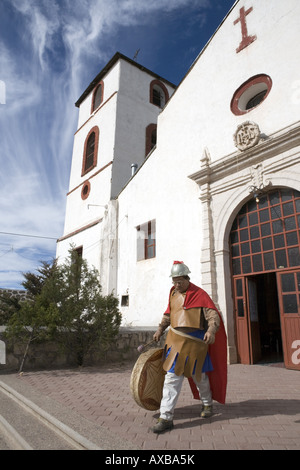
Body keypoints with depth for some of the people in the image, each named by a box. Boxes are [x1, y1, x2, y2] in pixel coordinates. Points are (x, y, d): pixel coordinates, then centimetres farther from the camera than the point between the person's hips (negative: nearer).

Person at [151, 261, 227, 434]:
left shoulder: (199, 294, -9)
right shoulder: (173, 293, 8)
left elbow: (213, 315, -14)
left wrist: (211, 330, -31)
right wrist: (160, 329, 14)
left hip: (194, 341, -4)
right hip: (175, 339, 4)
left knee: (198, 375, 14)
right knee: (172, 377, 0)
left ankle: (207, 404, 42)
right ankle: (166, 418, 7)